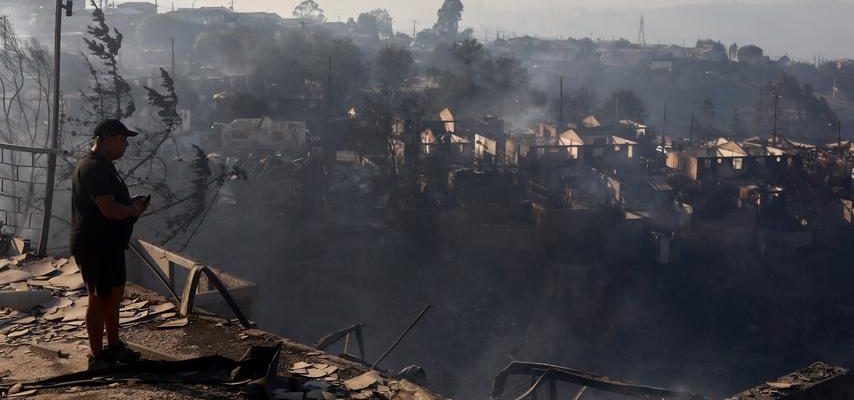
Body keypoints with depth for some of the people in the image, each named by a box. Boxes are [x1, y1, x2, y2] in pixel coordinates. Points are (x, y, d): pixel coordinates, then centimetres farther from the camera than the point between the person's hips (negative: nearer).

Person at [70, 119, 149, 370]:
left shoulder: (102, 165, 12)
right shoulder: (94, 168, -22)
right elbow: (110, 210, -28)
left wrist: (131, 204, 7)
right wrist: (134, 210, -10)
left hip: (109, 243, 10)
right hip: (95, 246, -10)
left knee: (115, 294, 18)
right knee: (100, 297, -2)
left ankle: (114, 346, 30)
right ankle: (97, 357, 8)